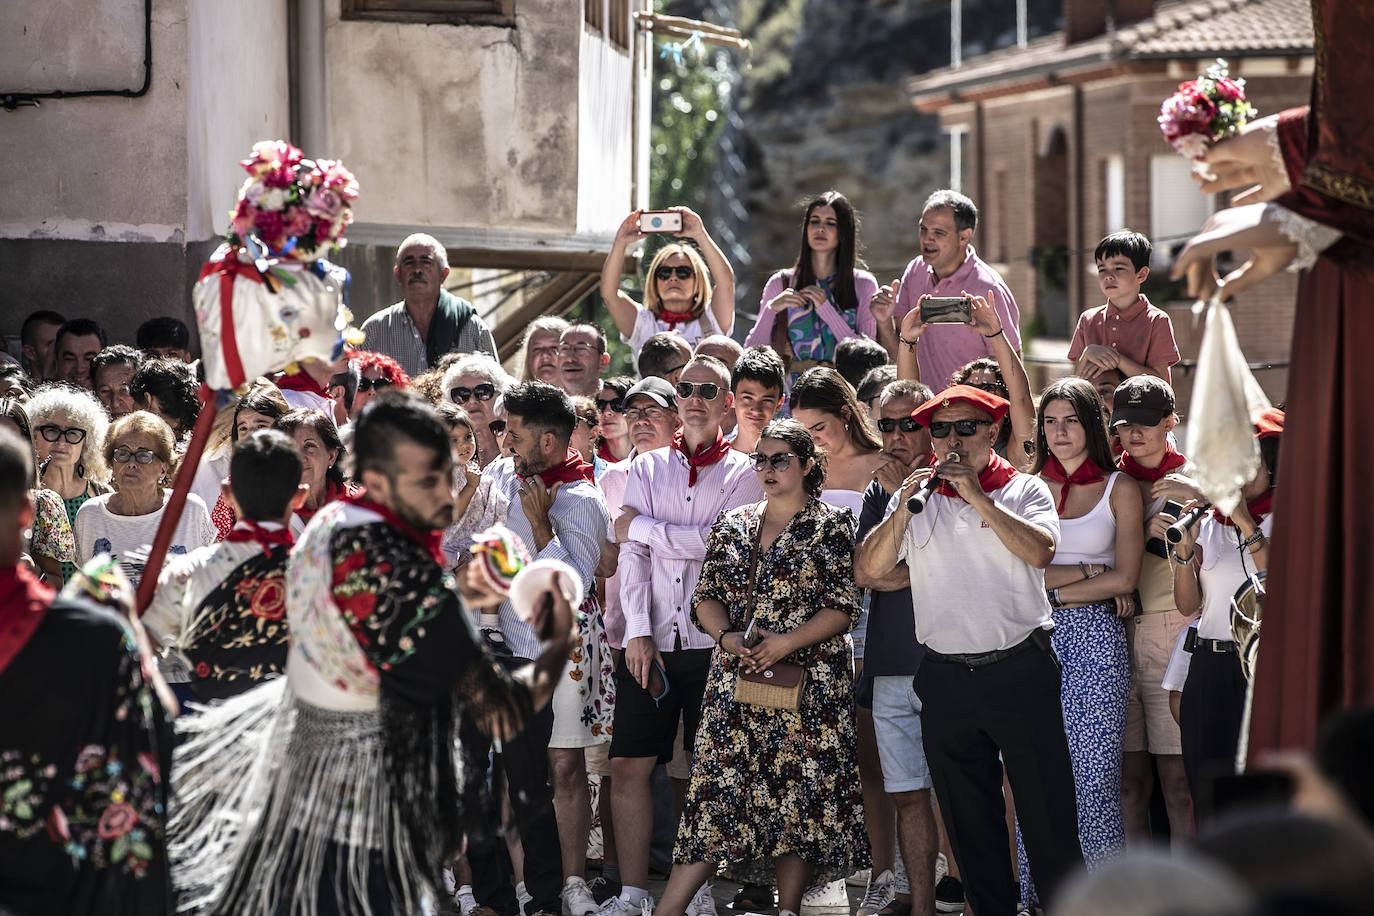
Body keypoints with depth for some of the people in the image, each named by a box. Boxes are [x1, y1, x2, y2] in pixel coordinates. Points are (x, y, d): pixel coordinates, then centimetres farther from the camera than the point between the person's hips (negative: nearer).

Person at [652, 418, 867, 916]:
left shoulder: (832, 525, 1)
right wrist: (727, 636, -8)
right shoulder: (733, 524, 14)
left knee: (800, 797, -2)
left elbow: (844, 607, -5)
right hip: (734, 681, 3)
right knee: (718, 790, -3)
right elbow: (706, 597, 12)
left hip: (808, 682, -3)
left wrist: (786, 641, -16)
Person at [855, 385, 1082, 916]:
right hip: (946, 675, 3)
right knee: (968, 817, 9)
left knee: (1046, 808, -3)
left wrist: (977, 496, -16)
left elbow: (1040, 552, -16)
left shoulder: (1025, 490, 3)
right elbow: (869, 569, 2)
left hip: (1019, 669, -3)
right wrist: (903, 511, -12)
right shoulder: (918, 500, 11)